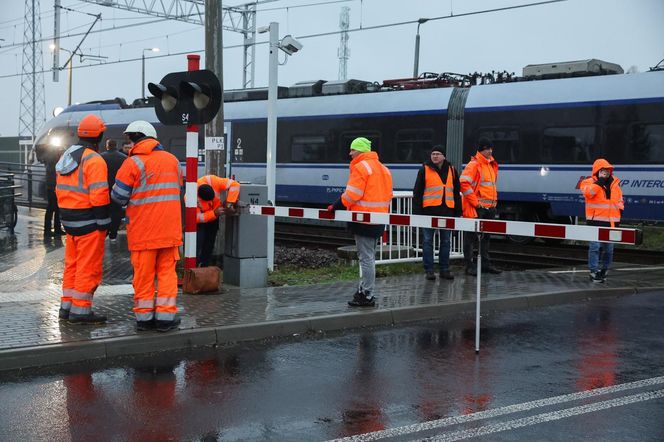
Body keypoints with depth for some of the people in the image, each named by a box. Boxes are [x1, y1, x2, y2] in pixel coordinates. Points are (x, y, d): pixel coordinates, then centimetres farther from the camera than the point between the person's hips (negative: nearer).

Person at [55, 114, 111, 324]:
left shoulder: (66, 157, 13)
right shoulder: (94, 160, -16)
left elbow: (60, 189, 17)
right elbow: (99, 195, -21)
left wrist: (65, 215, 21)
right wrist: (103, 222, -15)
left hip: (70, 219, 9)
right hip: (88, 222, -9)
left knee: (72, 263, 18)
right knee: (88, 267, -2)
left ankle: (67, 305, 25)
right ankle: (80, 310, 1)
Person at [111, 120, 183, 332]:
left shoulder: (133, 163, -9)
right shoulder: (172, 160, 8)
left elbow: (118, 197, -6)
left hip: (142, 229, -3)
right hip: (169, 227, 4)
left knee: (144, 273, 6)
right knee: (167, 271, 9)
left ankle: (144, 317, 12)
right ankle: (166, 316, 6)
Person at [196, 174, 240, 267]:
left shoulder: (212, 181, -32)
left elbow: (234, 185, -30)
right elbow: (196, 217, -29)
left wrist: (229, 203, -35)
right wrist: (214, 213, -38)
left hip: (214, 218, 3)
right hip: (200, 221, -3)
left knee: (209, 245, 7)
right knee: (197, 244, -15)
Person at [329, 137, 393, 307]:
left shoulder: (361, 167, -12)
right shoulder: (383, 168, 17)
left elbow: (352, 194, -17)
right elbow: (388, 195, 18)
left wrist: (336, 206, -6)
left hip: (364, 219, -9)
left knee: (366, 257, -5)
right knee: (368, 256, 18)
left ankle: (367, 296, -2)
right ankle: (364, 290, 26)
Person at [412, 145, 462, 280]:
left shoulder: (451, 170, 11)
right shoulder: (425, 169, 1)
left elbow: (457, 192, 14)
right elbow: (417, 192, 0)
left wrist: (457, 212, 10)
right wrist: (417, 211, -7)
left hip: (447, 211, 3)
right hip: (429, 210, -3)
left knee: (445, 241, 8)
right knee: (427, 241, 0)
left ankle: (444, 269, 17)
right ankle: (429, 270, 7)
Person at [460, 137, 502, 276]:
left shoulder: (492, 165, 16)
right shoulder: (474, 165, -12)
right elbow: (464, 184, -22)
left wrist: (494, 201, 17)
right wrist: (474, 201, -20)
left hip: (489, 207, 9)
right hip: (476, 208, -9)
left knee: (486, 236, 16)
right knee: (471, 236, -2)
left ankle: (485, 263, 25)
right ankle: (469, 265, 3)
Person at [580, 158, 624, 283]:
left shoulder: (615, 183, 16)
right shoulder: (590, 182, -2)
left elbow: (619, 199, 27)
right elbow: (587, 193, -24)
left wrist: (620, 208, 18)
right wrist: (599, 182, -24)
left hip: (611, 221, 6)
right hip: (596, 221, -5)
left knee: (609, 248, 10)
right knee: (595, 246, -11)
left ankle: (604, 270, 26)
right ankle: (593, 271, -4)